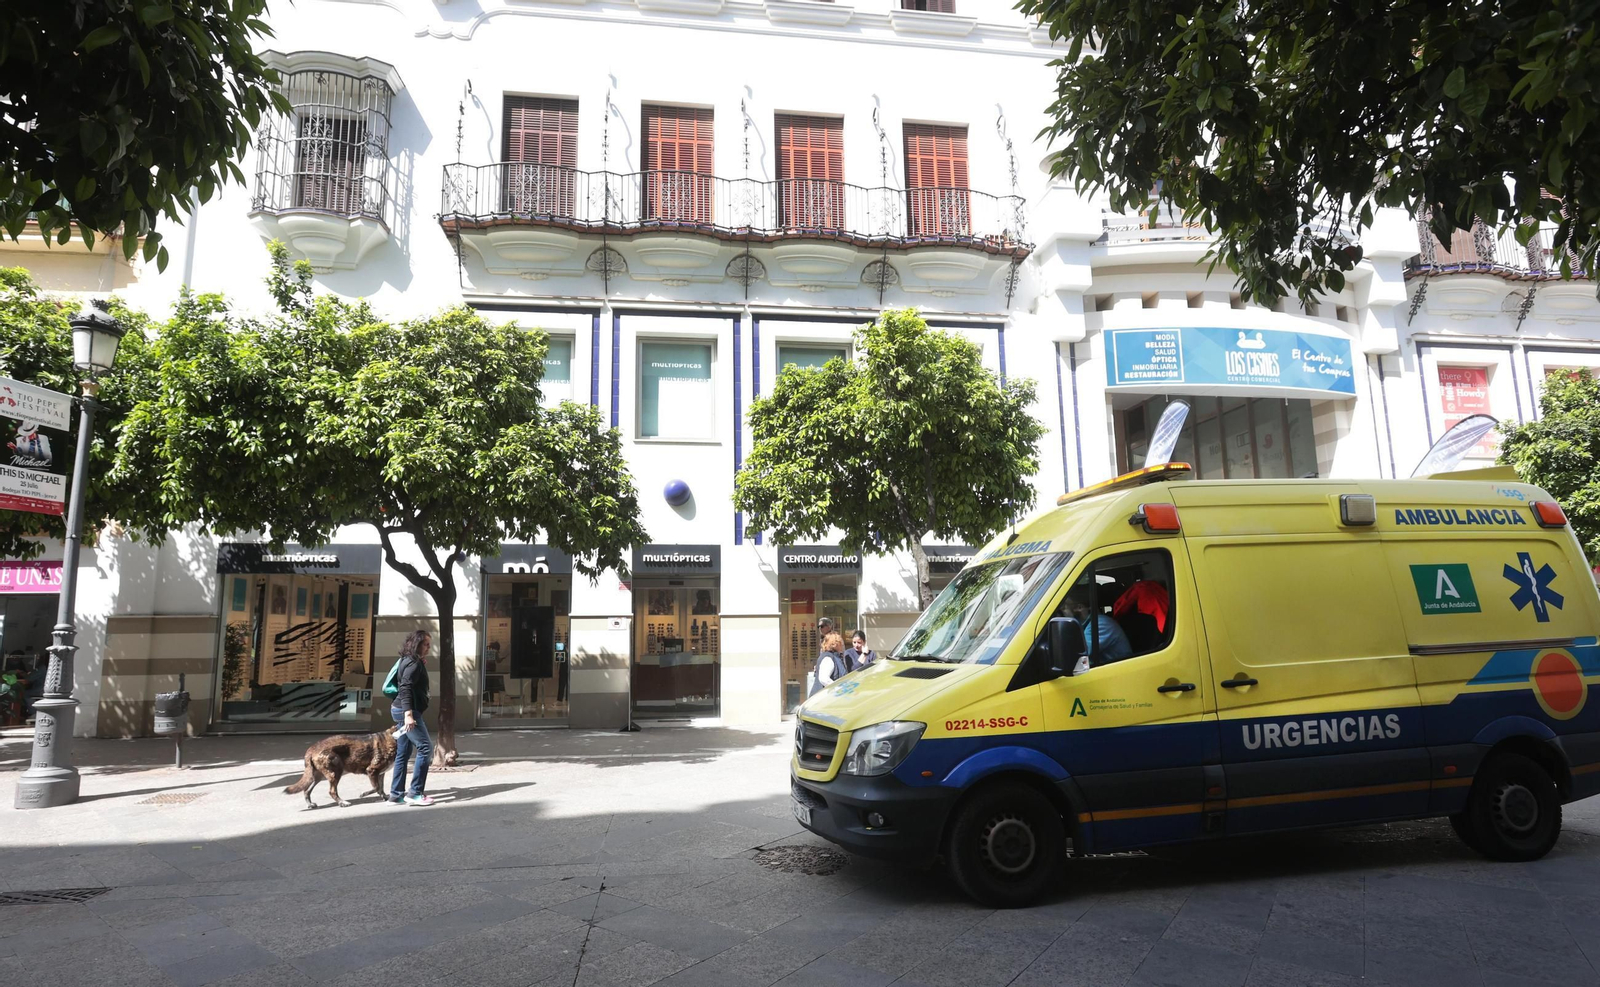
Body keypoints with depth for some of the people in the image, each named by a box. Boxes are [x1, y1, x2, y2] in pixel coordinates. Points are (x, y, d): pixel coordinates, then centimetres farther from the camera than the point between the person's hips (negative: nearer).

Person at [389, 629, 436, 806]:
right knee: (425, 748, -8)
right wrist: (408, 714, -30)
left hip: (400, 711, 10)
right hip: (407, 711, -10)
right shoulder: (414, 663, -14)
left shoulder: (409, 661, 17)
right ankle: (414, 793, -8)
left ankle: (396, 794, 14)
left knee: (402, 753, 12)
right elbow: (405, 688, -23)